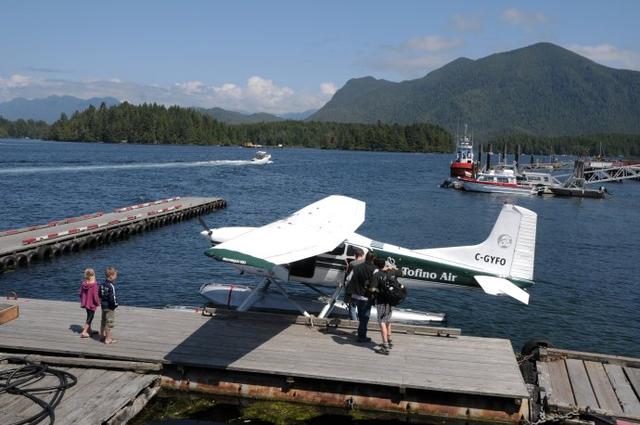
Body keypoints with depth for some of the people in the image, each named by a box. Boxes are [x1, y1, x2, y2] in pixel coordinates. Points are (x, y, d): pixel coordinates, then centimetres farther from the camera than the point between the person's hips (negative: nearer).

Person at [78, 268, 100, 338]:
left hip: (85, 303, 7)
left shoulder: (83, 283, -5)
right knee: (90, 317, 7)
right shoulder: (94, 285, -23)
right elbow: (95, 295, -22)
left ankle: (89, 330, 34)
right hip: (92, 304, -7)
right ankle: (84, 332, 6)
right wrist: (98, 303, -7)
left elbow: (80, 293, 4)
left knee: (89, 316, 22)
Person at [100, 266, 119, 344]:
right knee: (110, 323, 0)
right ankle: (108, 339, 6)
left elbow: (100, 295, 13)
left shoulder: (103, 284, 5)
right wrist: (115, 304, -10)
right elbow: (112, 297, -24)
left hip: (104, 306, 9)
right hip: (110, 307, -9)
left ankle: (102, 336, 33)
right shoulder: (111, 286, -22)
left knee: (103, 321, 20)